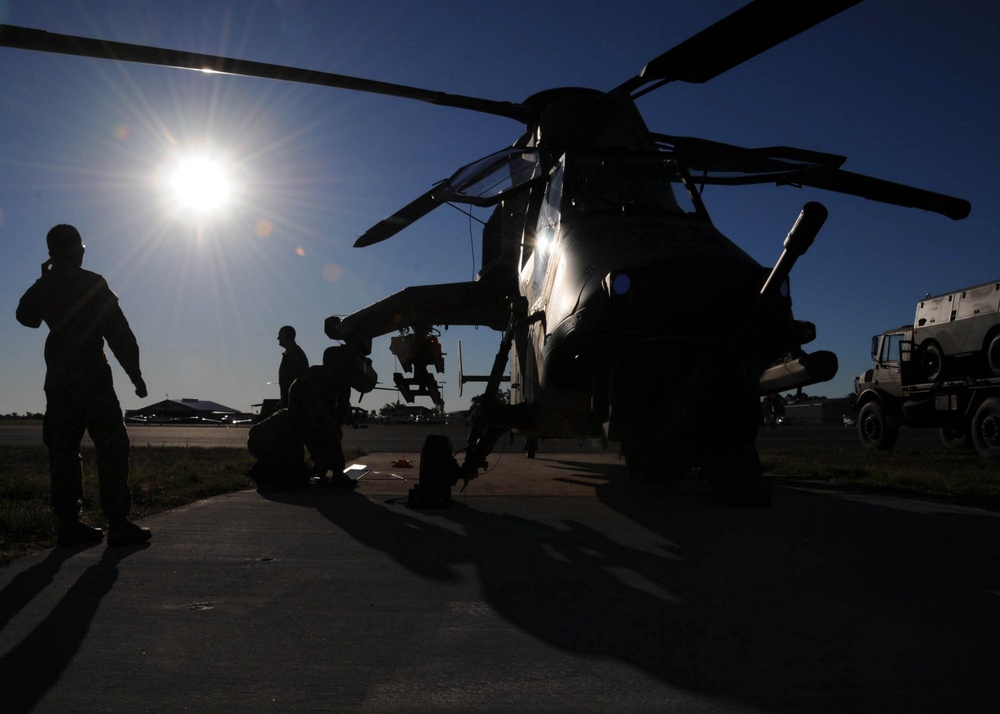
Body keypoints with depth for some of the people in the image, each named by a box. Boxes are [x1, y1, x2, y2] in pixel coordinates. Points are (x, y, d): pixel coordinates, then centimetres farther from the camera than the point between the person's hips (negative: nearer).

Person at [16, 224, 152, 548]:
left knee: (62, 449, 7)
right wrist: (135, 372, -6)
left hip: (57, 377, 7)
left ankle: (68, 523, 7)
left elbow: (26, 315, 30)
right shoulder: (92, 283, -7)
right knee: (112, 447, -6)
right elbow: (118, 332, -10)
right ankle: (118, 523, -11)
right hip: (90, 375, -6)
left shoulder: (43, 286, 9)